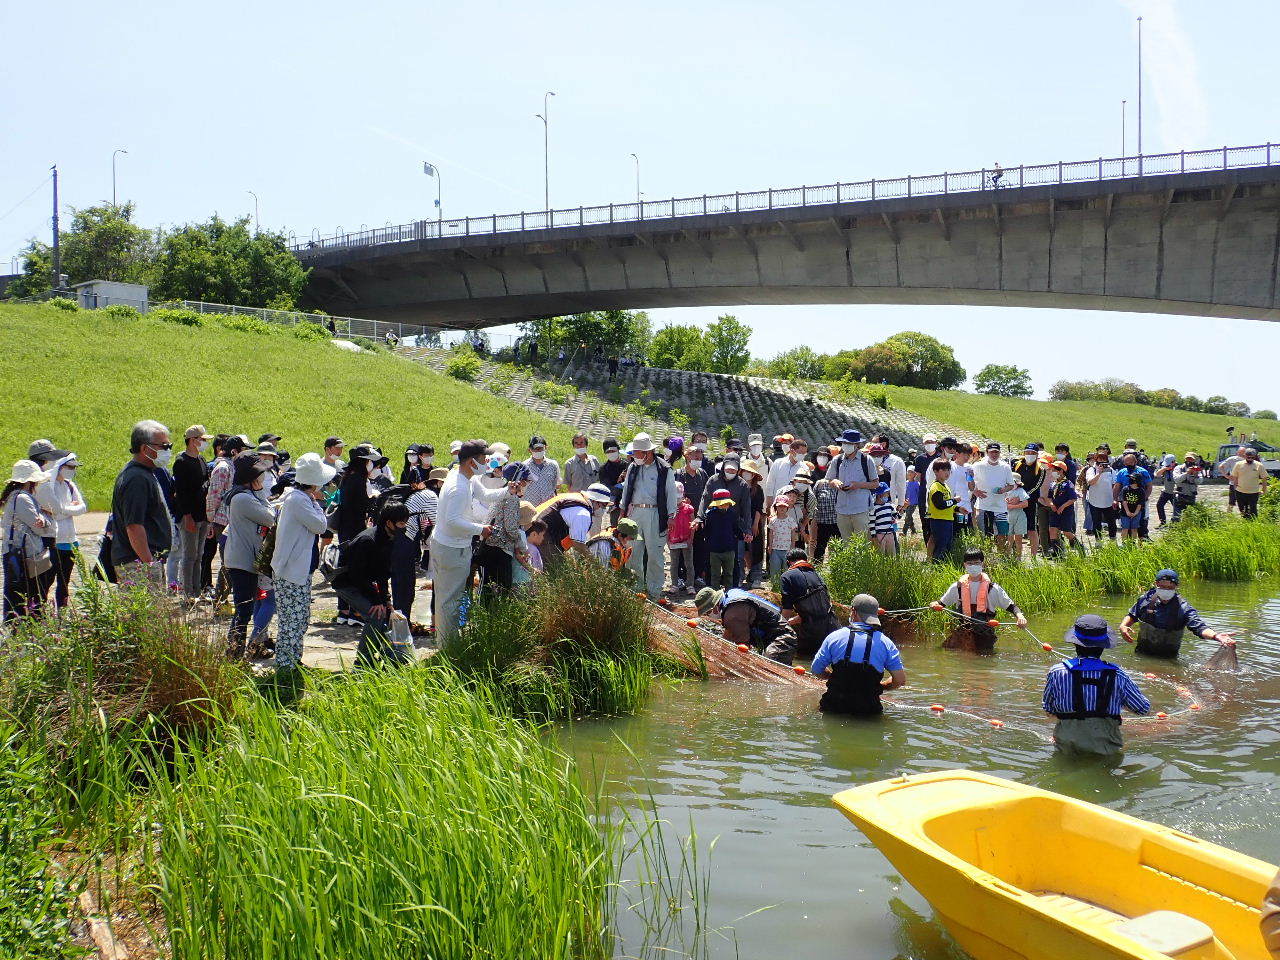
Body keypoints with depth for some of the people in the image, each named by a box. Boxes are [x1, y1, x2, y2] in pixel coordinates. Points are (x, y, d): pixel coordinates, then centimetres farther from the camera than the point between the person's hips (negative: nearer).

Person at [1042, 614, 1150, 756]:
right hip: (1106, 748, 0)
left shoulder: (1056, 673, -6)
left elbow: (1048, 710, 7)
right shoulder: (1117, 676, -6)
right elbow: (1144, 708, 7)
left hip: (1068, 748, 0)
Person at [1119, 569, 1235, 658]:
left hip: (1168, 657, -2)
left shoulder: (1183, 608, -10)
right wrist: (1123, 626, -6)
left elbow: (1199, 626, -23)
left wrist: (1215, 635, -42)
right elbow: (1132, 615, 16)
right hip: (1142, 653, 2)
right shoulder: (1146, 599, -1)